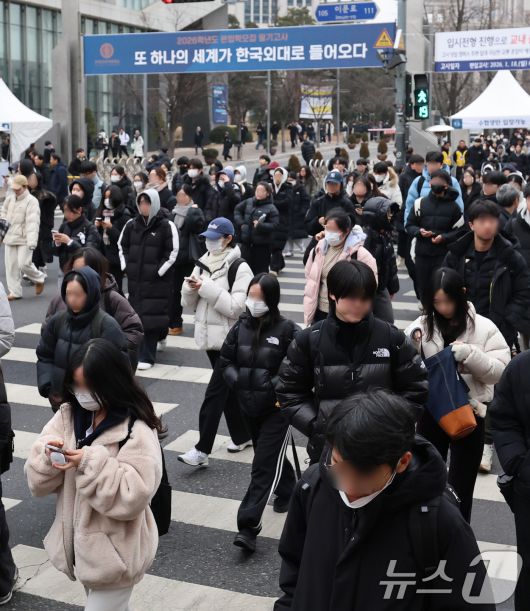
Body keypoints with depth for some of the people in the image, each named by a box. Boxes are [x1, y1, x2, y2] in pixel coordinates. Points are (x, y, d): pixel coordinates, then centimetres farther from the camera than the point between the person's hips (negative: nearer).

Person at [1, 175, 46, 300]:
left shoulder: (31, 201, -13)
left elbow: (33, 223, -19)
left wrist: (32, 242, -26)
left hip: (24, 239, -6)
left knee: (24, 264, -11)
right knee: (11, 265, 6)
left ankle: (39, 278, 18)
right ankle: (15, 292, 16)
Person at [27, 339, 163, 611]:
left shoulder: (137, 430, -19)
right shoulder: (68, 416, -1)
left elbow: (133, 496, -26)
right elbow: (38, 483, -2)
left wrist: (92, 463, -31)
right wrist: (48, 456, -23)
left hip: (114, 553, -6)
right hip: (79, 545, 6)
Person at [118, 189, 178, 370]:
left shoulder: (167, 226, -7)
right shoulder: (131, 224, 8)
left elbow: (173, 252, -9)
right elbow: (121, 246, 20)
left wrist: (158, 272, -12)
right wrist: (125, 266, 9)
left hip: (157, 280, -5)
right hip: (135, 278, 5)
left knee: (151, 316, -6)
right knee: (136, 314, 12)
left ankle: (147, 357, 0)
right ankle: (140, 351, 29)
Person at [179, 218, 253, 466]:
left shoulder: (239, 268, -13)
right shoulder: (203, 264, 8)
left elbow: (236, 307, -22)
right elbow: (189, 303, 10)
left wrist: (207, 288, -24)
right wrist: (190, 288, -11)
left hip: (231, 340, -7)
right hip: (211, 337, 7)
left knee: (215, 392, -8)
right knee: (228, 389, 17)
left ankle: (202, 449, -6)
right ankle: (242, 436, 31)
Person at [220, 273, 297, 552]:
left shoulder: (287, 329, -13)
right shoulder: (241, 326, 0)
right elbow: (226, 360, 10)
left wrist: (276, 387, -17)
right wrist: (237, 381, -4)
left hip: (277, 407, -5)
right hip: (248, 406, 5)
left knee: (264, 465, -7)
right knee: (271, 455, 24)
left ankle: (248, 526, -8)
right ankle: (287, 491, 50)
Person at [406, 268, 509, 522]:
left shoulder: (483, 328, -9)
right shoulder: (424, 324, -1)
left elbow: (500, 372, -11)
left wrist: (471, 355, -26)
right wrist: (410, 343, -20)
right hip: (431, 411, 3)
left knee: (460, 487, 9)